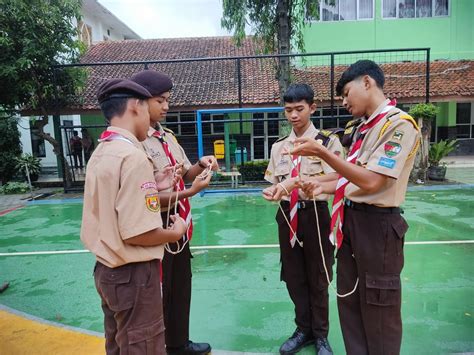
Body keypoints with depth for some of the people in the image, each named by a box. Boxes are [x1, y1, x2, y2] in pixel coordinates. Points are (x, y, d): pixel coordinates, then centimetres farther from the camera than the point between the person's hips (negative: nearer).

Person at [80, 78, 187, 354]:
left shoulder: (100, 152, 5)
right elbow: (136, 234, -27)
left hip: (107, 270, 9)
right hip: (132, 275, -9)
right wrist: (176, 232, -9)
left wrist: (156, 187, 12)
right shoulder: (134, 156, -23)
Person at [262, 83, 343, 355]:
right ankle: (303, 329, 37)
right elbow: (274, 182, 11)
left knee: (317, 278, 11)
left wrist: (296, 181, -31)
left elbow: (334, 178, -17)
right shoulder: (279, 146, 9)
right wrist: (271, 191, -12)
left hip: (315, 214, -4)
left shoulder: (328, 141, -6)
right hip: (287, 215, 4)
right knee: (294, 277, 15)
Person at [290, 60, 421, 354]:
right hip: (351, 219, 9)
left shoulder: (399, 124, -14)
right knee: (349, 301, 20)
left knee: (378, 309, 8)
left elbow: (371, 182, -23)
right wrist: (323, 186, 3)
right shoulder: (365, 127, 14)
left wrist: (321, 152, -23)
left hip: (376, 224, -9)